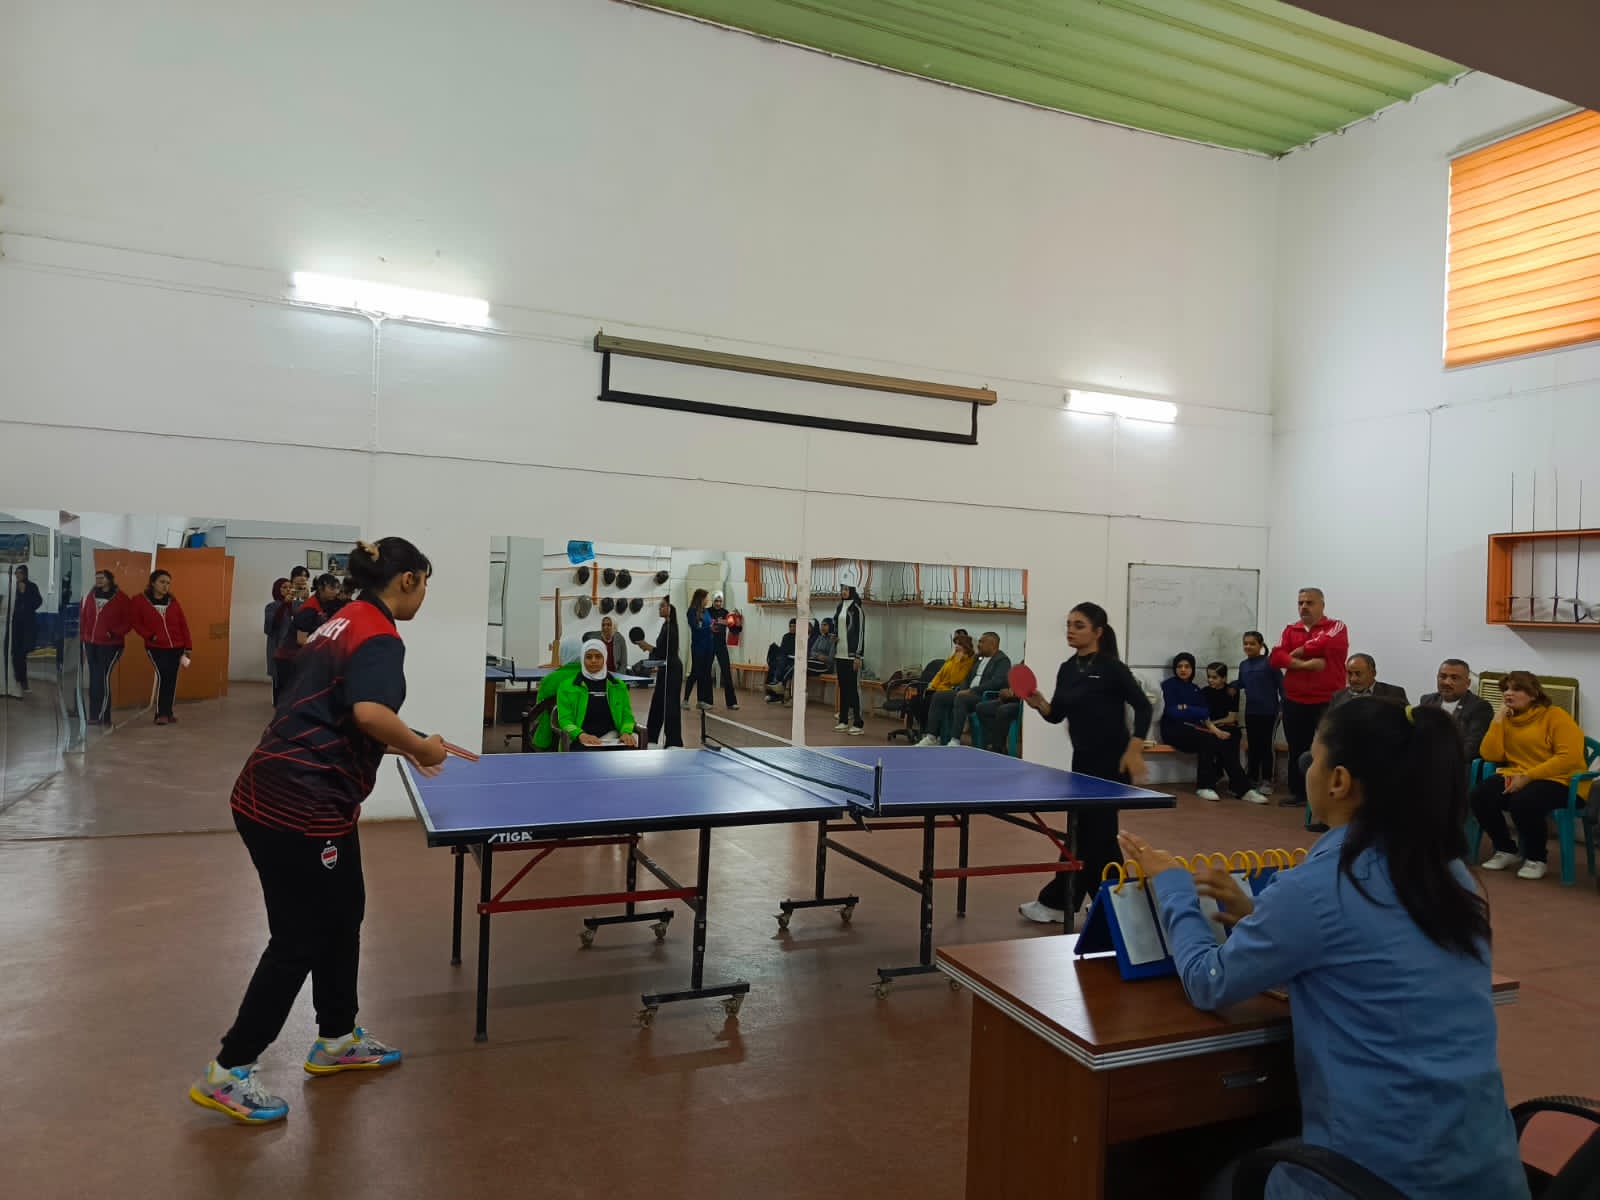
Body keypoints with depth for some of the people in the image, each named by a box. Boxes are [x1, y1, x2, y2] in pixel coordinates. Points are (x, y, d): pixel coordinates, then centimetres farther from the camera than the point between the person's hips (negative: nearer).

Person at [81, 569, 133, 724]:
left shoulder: (121, 598, -5)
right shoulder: (90, 596, 9)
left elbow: (128, 622, -4)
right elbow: (83, 619, 13)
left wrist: (114, 633, -18)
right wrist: (83, 640, 10)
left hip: (110, 646, -5)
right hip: (91, 644, 6)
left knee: (103, 678, -11)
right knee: (94, 680, 10)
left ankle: (103, 717, -5)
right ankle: (94, 715, 18)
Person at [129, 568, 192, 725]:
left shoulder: (173, 602, 8)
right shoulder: (140, 601, 0)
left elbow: (183, 625, 8)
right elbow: (136, 623, 1)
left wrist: (187, 647, 4)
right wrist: (150, 636, -14)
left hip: (176, 647, 3)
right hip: (156, 648, -3)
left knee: (172, 680, 5)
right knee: (162, 675, -16)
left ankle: (167, 713, 17)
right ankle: (161, 714, -4)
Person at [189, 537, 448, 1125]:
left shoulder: (343, 623, 14)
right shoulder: (380, 638, -15)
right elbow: (370, 712, -33)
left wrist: (400, 748, 22)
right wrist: (420, 746, -16)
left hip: (271, 793, 10)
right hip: (300, 808, -10)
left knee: (343, 915, 20)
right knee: (300, 941, 3)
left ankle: (336, 1039, 35)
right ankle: (227, 1072, 16)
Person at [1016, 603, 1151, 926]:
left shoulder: (1111, 667, -13)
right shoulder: (1067, 669, 7)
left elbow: (1143, 707, -12)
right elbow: (1057, 715, 9)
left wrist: (1134, 751, -20)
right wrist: (1038, 703, -12)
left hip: (1111, 761, -8)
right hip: (1082, 759, 8)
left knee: (1088, 832, -1)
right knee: (1097, 832, 13)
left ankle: (1055, 902, 8)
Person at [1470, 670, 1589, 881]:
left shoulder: (1556, 716, -7)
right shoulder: (1506, 719, 10)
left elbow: (1570, 758, -18)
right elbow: (1490, 755, 0)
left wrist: (1528, 777, -23)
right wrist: (1498, 719, -5)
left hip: (1560, 781, -5)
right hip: (1516, 778, 6)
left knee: (1524, 801, -36)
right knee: (1480, 795, -22)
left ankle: (1537, 858, -8)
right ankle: (1507, 850, 2)